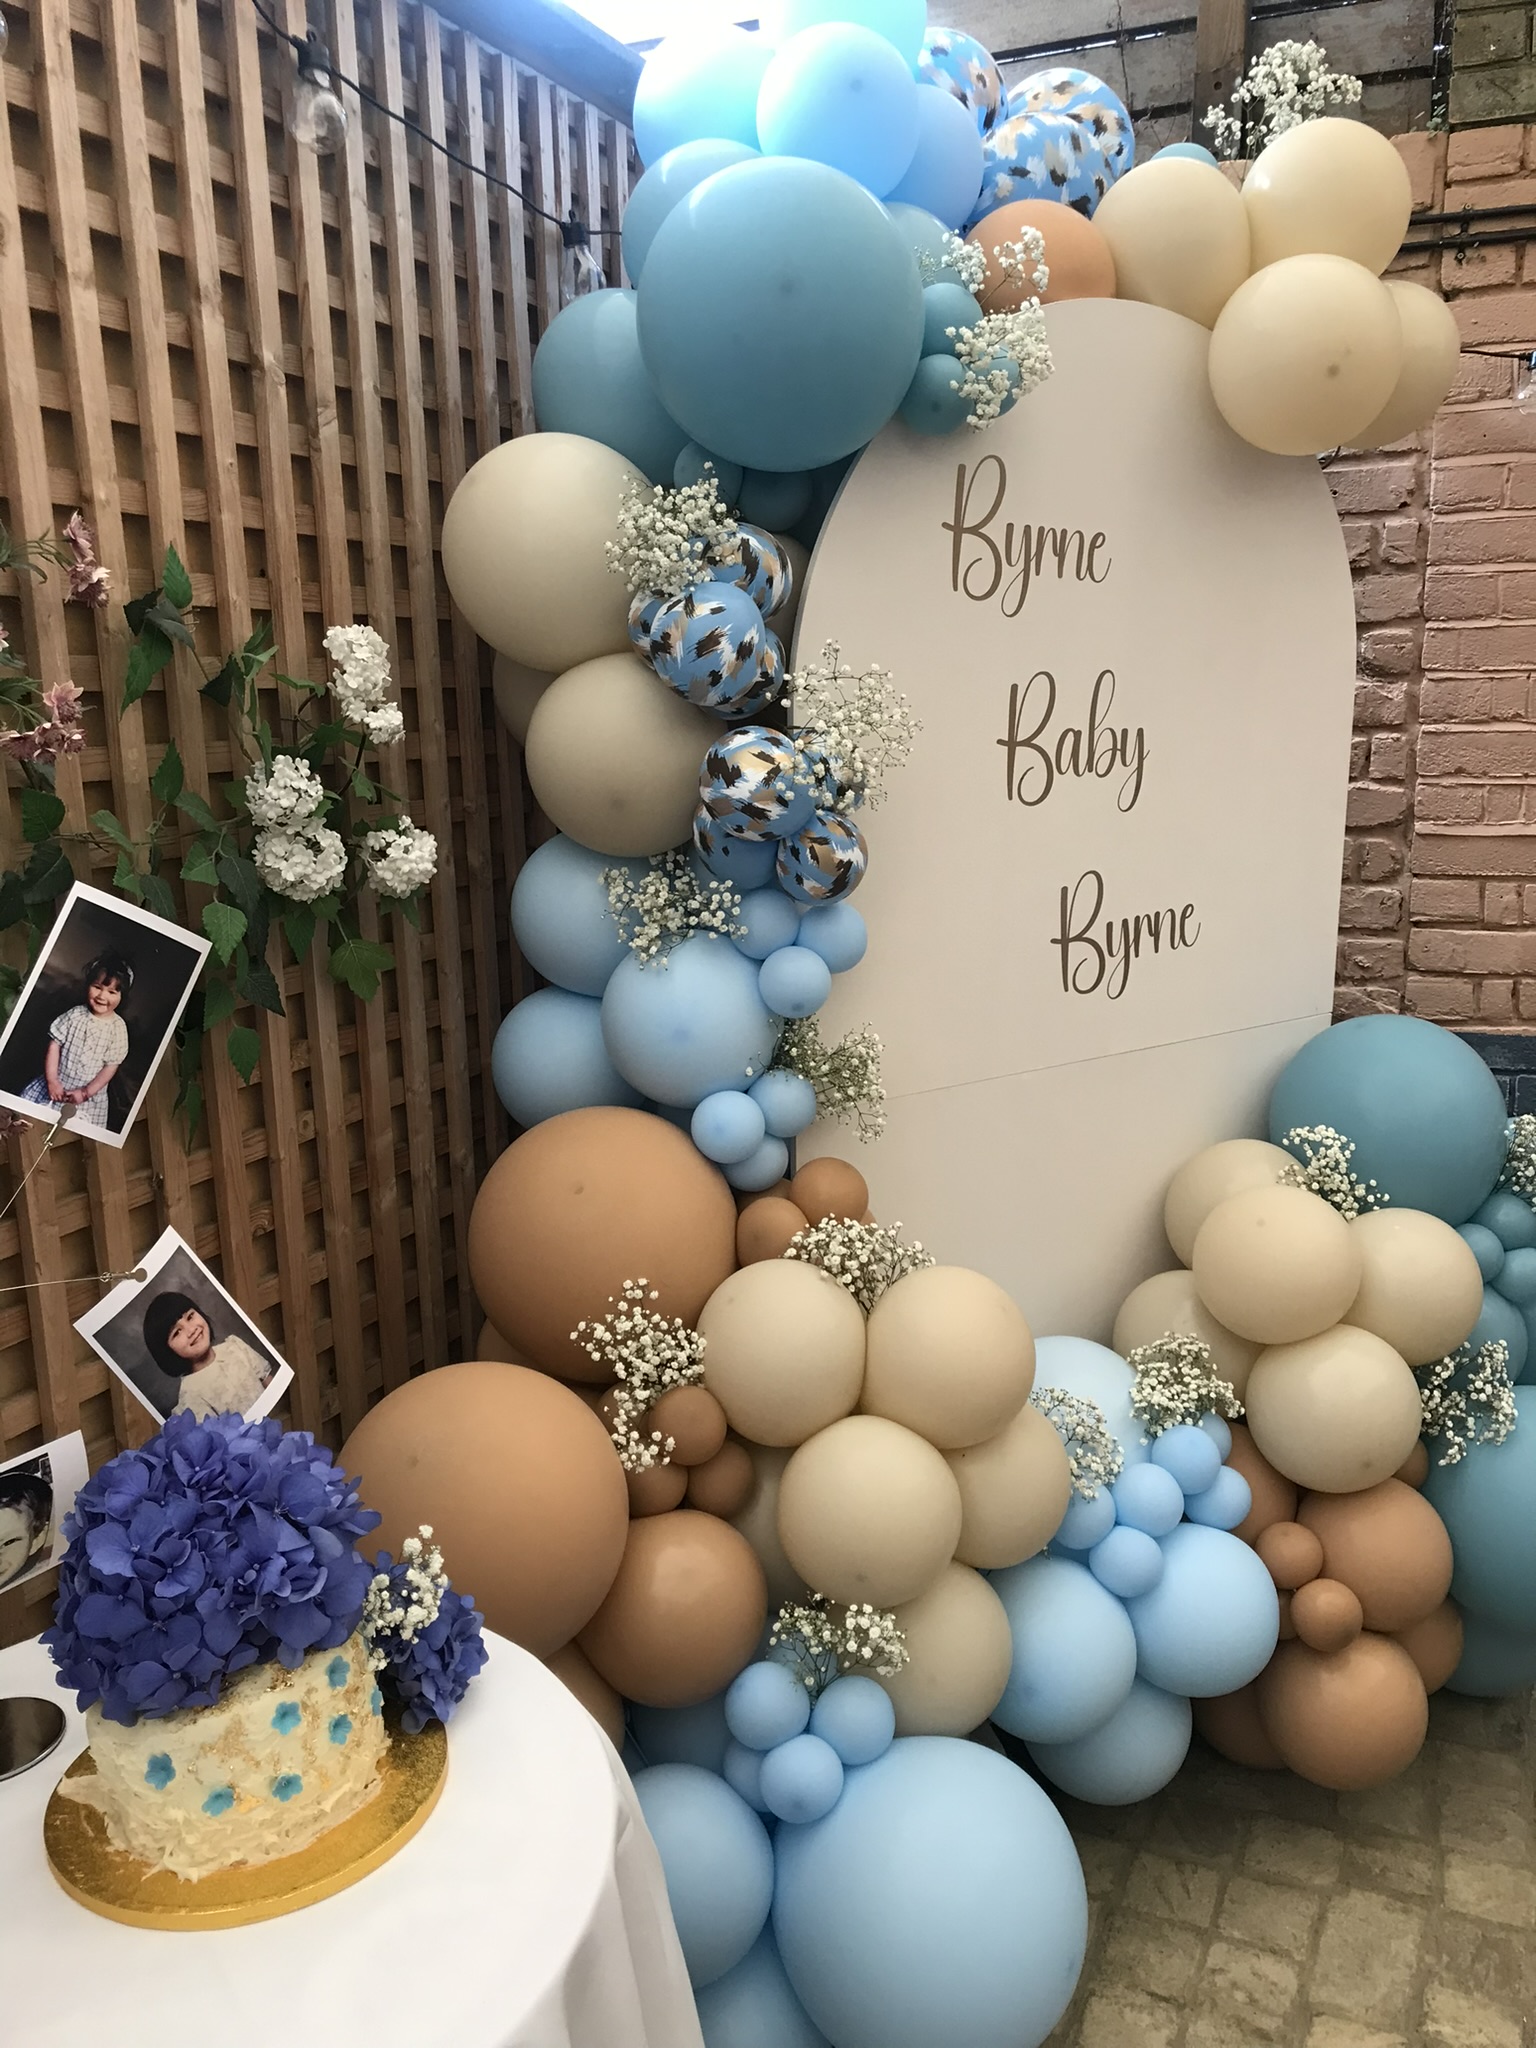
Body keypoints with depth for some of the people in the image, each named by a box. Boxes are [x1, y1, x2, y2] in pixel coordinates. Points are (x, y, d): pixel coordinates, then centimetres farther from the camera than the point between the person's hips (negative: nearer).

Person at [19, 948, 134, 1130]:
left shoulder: (118, 1028, -9)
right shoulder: (75, 1015, -5)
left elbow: (111, 1067, -8)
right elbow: (54, 1045, -3)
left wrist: (85, 1093, -12)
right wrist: (52, 1080, -10)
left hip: (89, 1095, -2)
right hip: (56, 1085, 2)